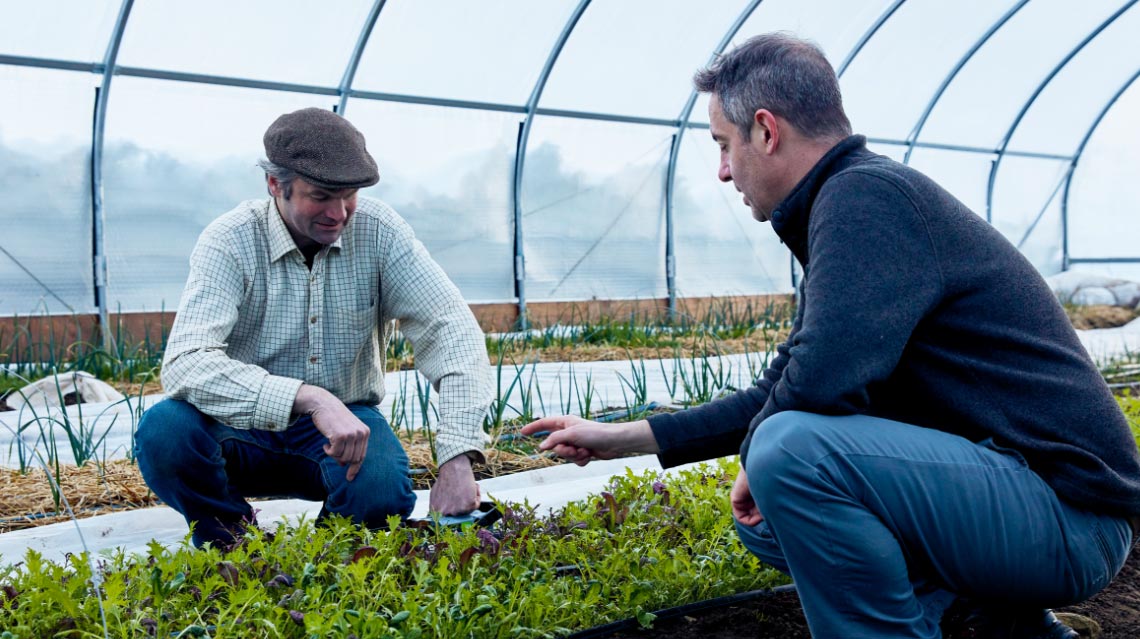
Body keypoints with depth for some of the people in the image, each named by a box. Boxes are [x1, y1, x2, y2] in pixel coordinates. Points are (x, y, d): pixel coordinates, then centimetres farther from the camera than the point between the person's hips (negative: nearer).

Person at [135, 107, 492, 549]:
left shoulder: (377, 231, -10)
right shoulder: (230, 242, -16)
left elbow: (450, 329, -16)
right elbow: (185, 364, -30)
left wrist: (457, 461, -30)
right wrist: (310, 398, -45)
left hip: (346, 426, 1)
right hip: (248, 428, 0)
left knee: (384, 492, -32)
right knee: (163, 431, -30)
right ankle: (236, 548, -2)